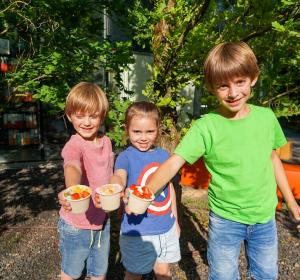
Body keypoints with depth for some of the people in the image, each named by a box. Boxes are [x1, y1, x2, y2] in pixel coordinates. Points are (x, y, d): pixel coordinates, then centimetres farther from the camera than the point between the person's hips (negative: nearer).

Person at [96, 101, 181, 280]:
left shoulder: (164, 155, -2)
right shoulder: (126, 157, -16)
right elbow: (119, 176, -38)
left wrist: (175, 219, 16)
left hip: (166, 228, 4)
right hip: (137, 231, -4)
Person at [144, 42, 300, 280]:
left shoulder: (266, 117, -8)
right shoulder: (206, 127, -21)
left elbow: (272, 158, 6)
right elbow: (173, 163, -28)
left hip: (265, 217, 4)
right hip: (225, 219, -3)